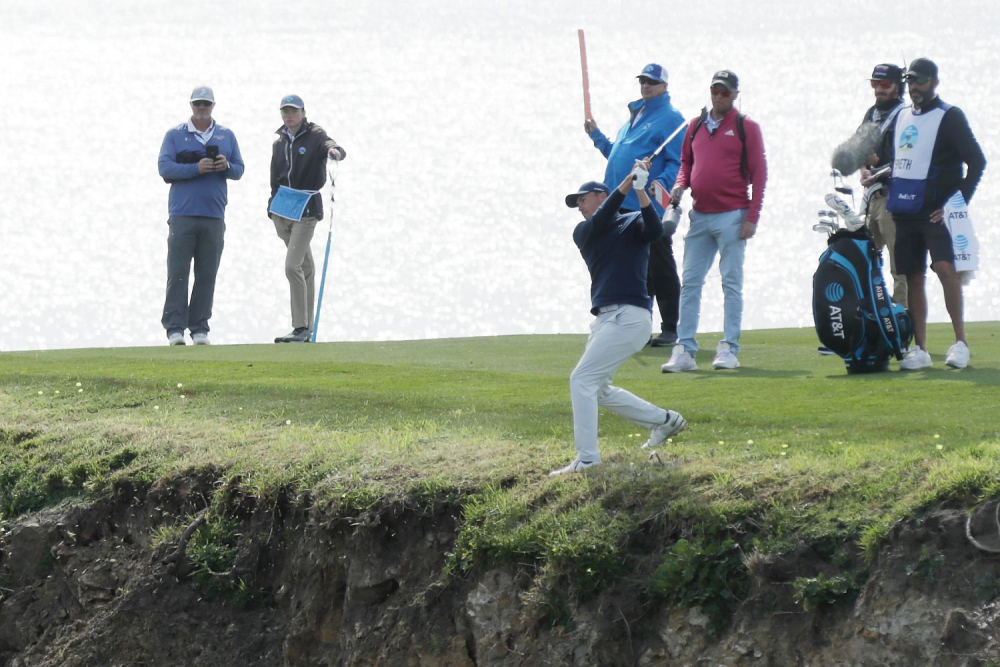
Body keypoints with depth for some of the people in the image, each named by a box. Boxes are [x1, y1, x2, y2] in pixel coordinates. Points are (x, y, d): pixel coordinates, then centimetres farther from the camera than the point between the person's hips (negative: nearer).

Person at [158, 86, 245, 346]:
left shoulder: (226, 136, 15)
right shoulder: (175, 135, 7)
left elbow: (239, 170, 14)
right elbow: (165, 168, -4)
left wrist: (227, 167, -9)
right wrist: (196, 168, -16)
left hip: (214, 217, 2)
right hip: (182, 214, -2)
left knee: (207, 274, 2)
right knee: (178, 273, -7)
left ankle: (200, 328, 6)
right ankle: (175, 327, -6)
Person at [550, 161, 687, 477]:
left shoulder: (632, 224, 2)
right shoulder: (583, 233, 15)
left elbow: (655, 230, -19)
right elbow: (599, 223, -6)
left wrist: (640, 190, -29)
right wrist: (627, 183, -15)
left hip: (630, 316, -8)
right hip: (605, 317, 8)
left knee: (582, 380, -16)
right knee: (598, 391, 17)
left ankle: (587, 458, -18)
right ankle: (664, 420, 30)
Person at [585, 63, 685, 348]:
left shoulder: (670, 118, -4)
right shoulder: (633, 116, 21)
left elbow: (677, 162, -11)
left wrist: (662, 182, -27)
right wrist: (597, 137, 24)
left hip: (651, 206, -8)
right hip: (622, 206, 8)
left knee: (660, 270, -4)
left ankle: (670, 329, 0)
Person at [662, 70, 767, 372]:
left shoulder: (746, 127, -1)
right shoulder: (695, 126, 14)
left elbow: (759, 173, -4)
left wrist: (752, 217, -11)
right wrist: (680, 185, 1)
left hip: (732, 216, -5)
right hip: (699, 216, 5)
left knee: (731, 284, -2)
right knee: (690, 283, 1)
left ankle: (729, 348, 0)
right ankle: (685, 351, 1)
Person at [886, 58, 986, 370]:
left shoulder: (949, 117, -5)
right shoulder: (902, 117, 16)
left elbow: (977, 161, -9)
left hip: (936, 212, -6)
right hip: (905, 212, 6)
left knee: (945, 267, -22)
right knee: (913, 277, 6)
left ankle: (960, 341, -21)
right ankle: (919, 349, 9)